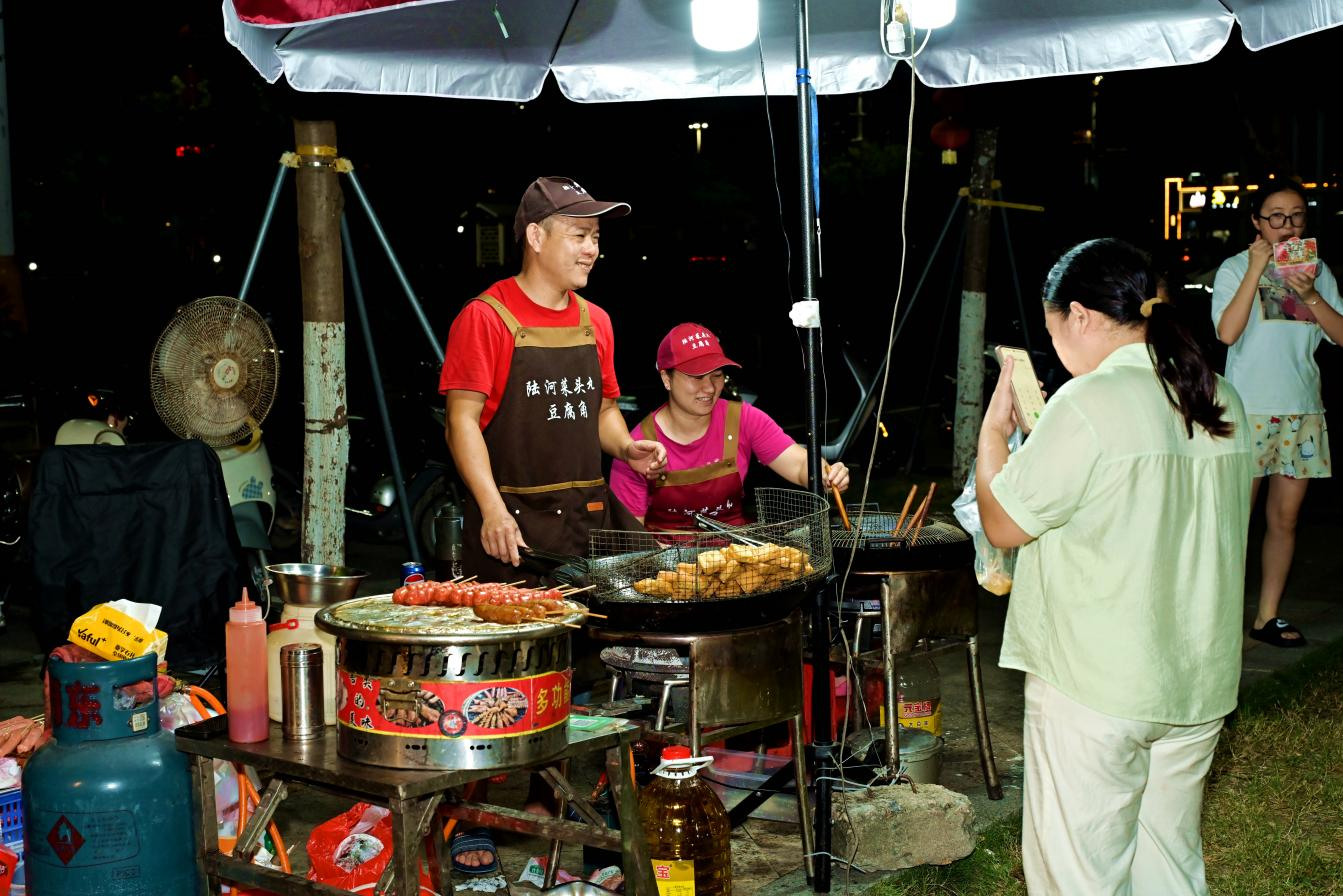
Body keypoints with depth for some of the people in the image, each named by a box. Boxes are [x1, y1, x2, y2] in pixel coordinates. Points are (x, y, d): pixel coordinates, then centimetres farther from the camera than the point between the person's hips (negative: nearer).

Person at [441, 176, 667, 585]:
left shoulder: (595, 321, 13)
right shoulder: (485, 317, -7)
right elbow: (463, 421, -11)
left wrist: (626, 448, 2)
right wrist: (493, 510, -22)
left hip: (590, 519, 6)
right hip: (513, 524, -6)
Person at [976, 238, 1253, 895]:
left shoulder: (1089, 405, -18)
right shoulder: (1223, 403, 5)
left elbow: (1002, 524, -11)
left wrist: (993, 429, 4)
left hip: (1095, 689, -7)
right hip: (1201, 681, 7)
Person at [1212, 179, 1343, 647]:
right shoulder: (1236, 268, -2)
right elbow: (1227, 332, -16)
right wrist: (1257, 270, -18)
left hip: (1302, 409, 5)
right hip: (1248, 409, -4)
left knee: (1284, 518, 8)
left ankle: (1267, 616, 16)